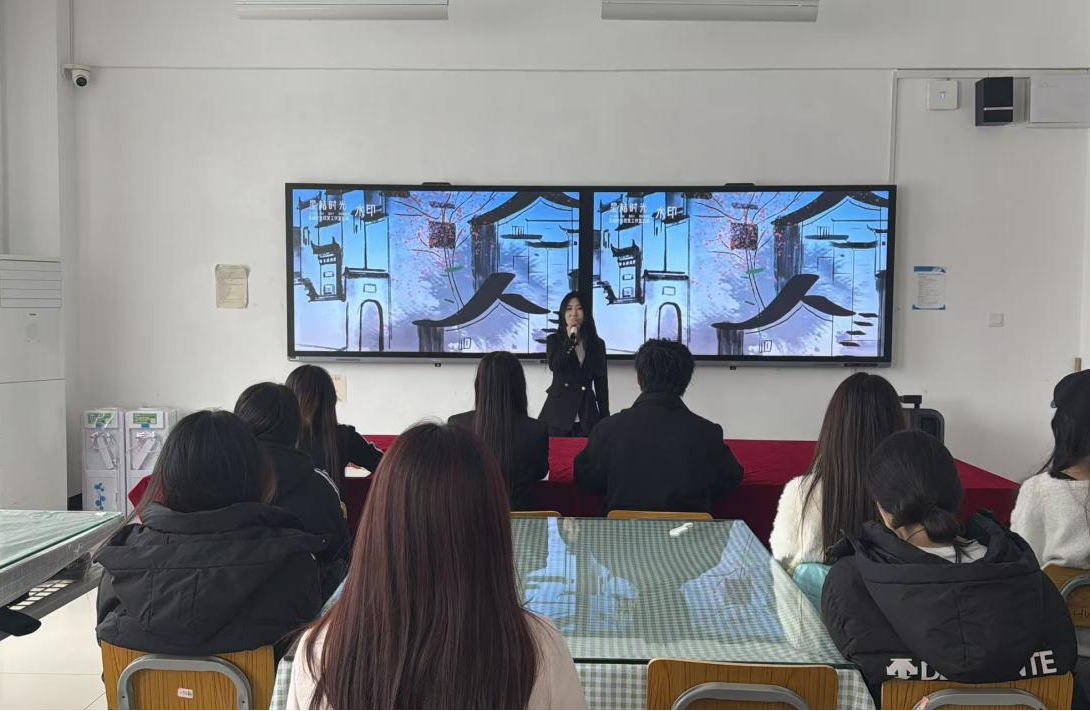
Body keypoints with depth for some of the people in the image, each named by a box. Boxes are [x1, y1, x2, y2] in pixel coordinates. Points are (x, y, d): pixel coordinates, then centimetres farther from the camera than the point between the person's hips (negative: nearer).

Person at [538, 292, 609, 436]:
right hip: (558, 411, -1)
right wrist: (570, 339, -14)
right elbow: (554, 366, -13)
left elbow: (601, 382, 9)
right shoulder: (554, 340, 7)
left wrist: (605, 417, 5)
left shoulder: (597, 343, 10)